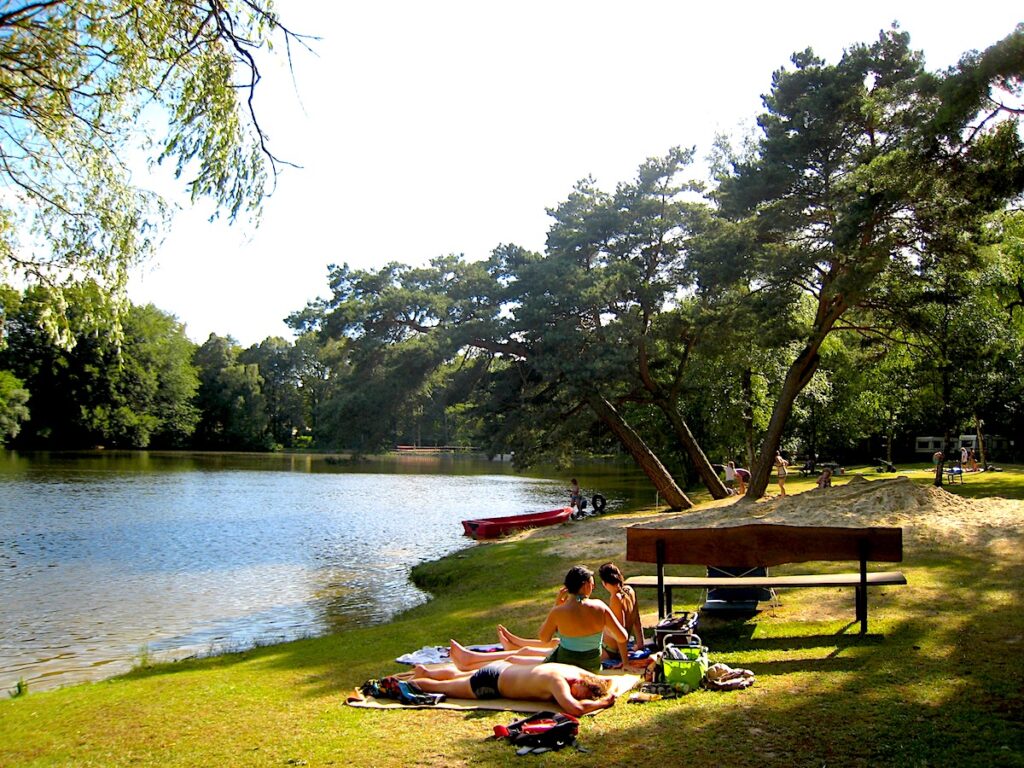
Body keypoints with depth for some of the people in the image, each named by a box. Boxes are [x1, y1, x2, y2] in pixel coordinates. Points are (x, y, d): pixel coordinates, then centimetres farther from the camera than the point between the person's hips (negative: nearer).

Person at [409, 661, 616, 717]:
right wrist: (601, 703, -38)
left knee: (459, 675, 34)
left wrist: (607, 694, -18)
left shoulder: (576, 670, -14)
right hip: (490, 683, -7)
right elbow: (574, 709, -54)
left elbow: (608, 679, 3)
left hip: (503, 668, 7)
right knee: (442, 687, 13)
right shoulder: (558, 680, -38)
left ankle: (425, 672, 56)